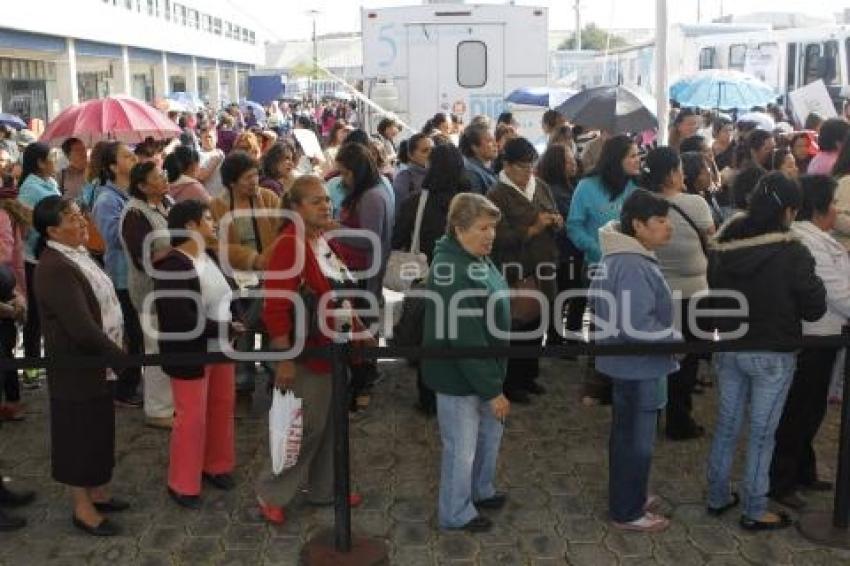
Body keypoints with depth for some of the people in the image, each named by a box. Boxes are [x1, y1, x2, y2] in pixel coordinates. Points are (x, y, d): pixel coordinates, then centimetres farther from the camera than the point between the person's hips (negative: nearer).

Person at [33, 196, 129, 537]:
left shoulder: (76, 253, 6)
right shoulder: (55, 268, -25)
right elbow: (82, 328, -28)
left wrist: (115, 350, 8)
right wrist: (120, 356, -19)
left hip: (97, 361, 9)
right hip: (77, 368, -9)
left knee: (98, 431, 20)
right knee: (81, 435, 6)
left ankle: (97, 493, 36)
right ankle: (82, 509, 21)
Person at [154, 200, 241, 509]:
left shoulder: (211, 256, 5)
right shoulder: (172, 266, -21)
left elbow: (228, 292, 14)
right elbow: (180, 318, -27)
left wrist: (237, 319, -7)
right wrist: (225, 328, -23)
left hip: (221, 348, 8)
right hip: (190, 353, -8)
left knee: (223, 407, 18)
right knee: (192, 418, 2)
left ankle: (216, 466, 37)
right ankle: (182, 485, 19)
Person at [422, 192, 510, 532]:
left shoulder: (478, 258, 2)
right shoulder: (451, 273, -29)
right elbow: (466, 339, -29)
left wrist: (494, 380, 17)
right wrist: (492, 390, -22)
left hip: (483, 368, 10)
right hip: (459, 376, -10)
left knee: (491, 431, 25)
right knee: (462, 448, 8)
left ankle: (481, 491, 47)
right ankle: (455, 514, 29)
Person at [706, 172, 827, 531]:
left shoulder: (723, 246, -3)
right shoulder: (792, 253, -20)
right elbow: (815, 309, -10)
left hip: (728, 347, 5)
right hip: (772, 354, -5)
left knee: (726, 424, 17)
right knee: (762, 433, 7)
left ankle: (718, 497, 29)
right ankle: (754, 512, 19)